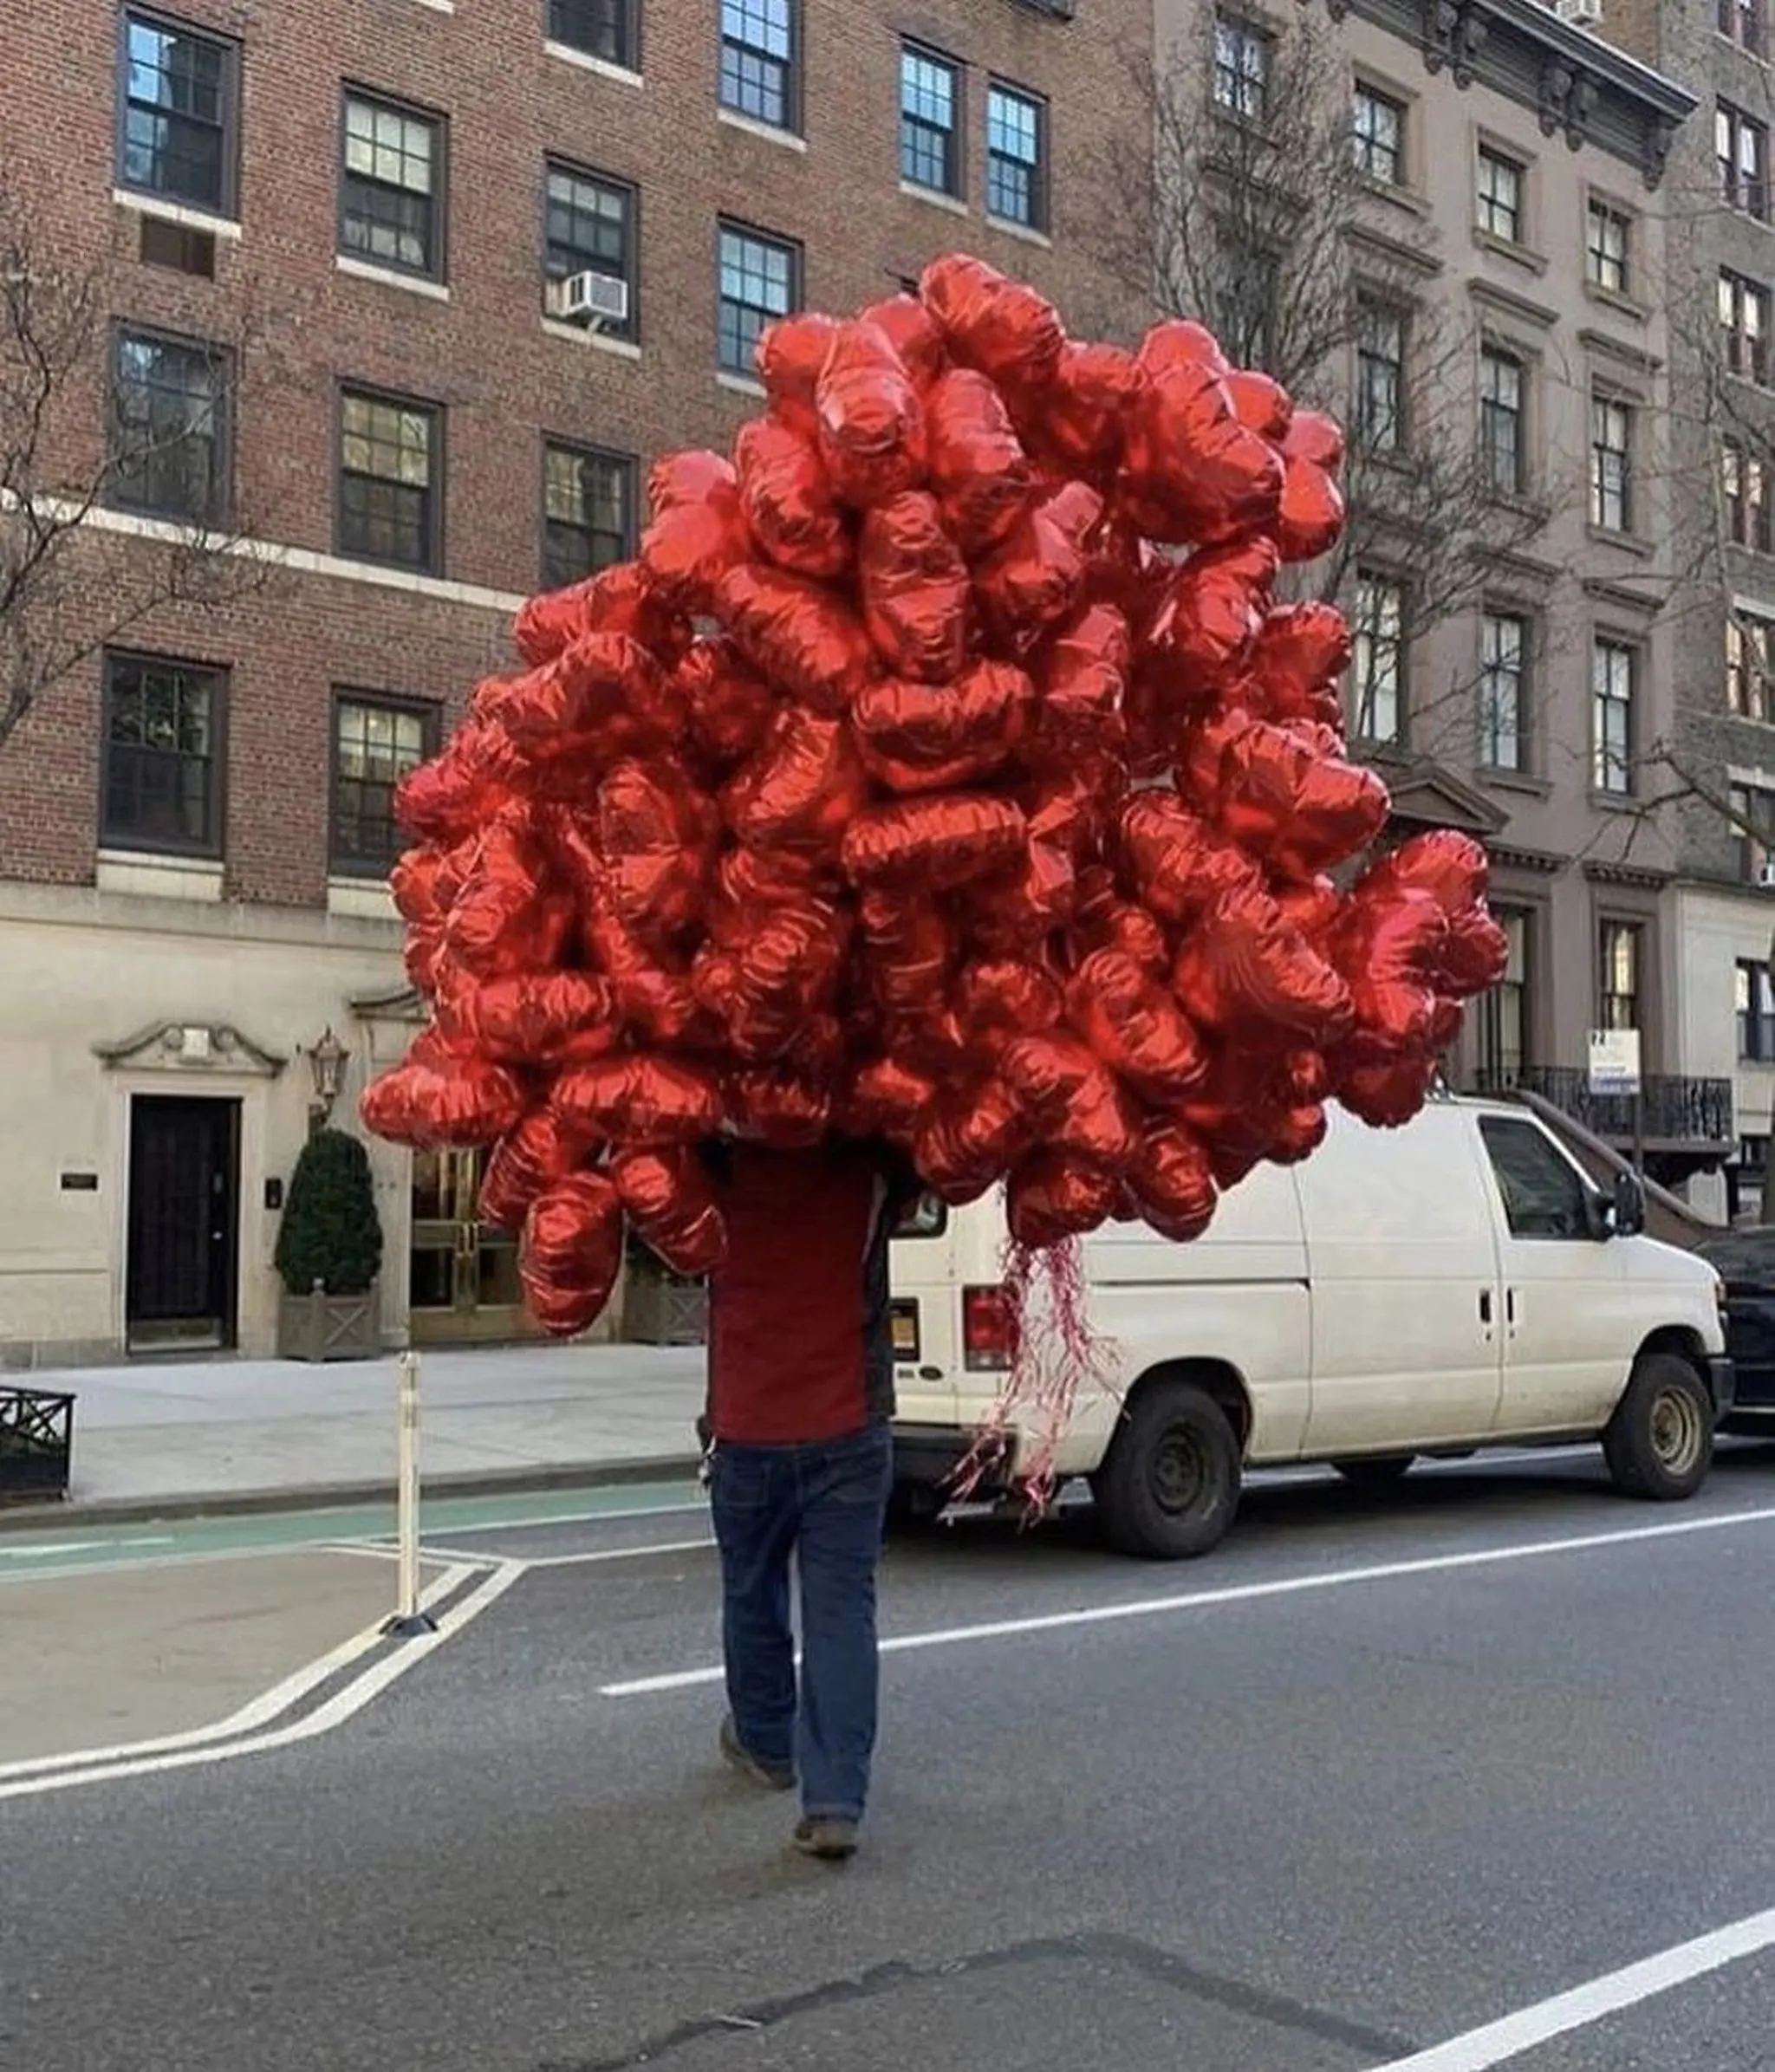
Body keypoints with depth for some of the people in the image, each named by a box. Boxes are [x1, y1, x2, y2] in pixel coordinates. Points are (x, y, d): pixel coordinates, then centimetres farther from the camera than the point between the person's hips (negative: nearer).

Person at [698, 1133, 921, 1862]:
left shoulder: (724, 1167, -7)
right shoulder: (868, 1166, -6)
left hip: (747, 1433, 0)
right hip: (850, 1431, 0)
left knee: (752, 1597, 20)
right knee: (842, 1610, 1)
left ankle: (766, 1746, 39)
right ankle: (835, 1801, -6)